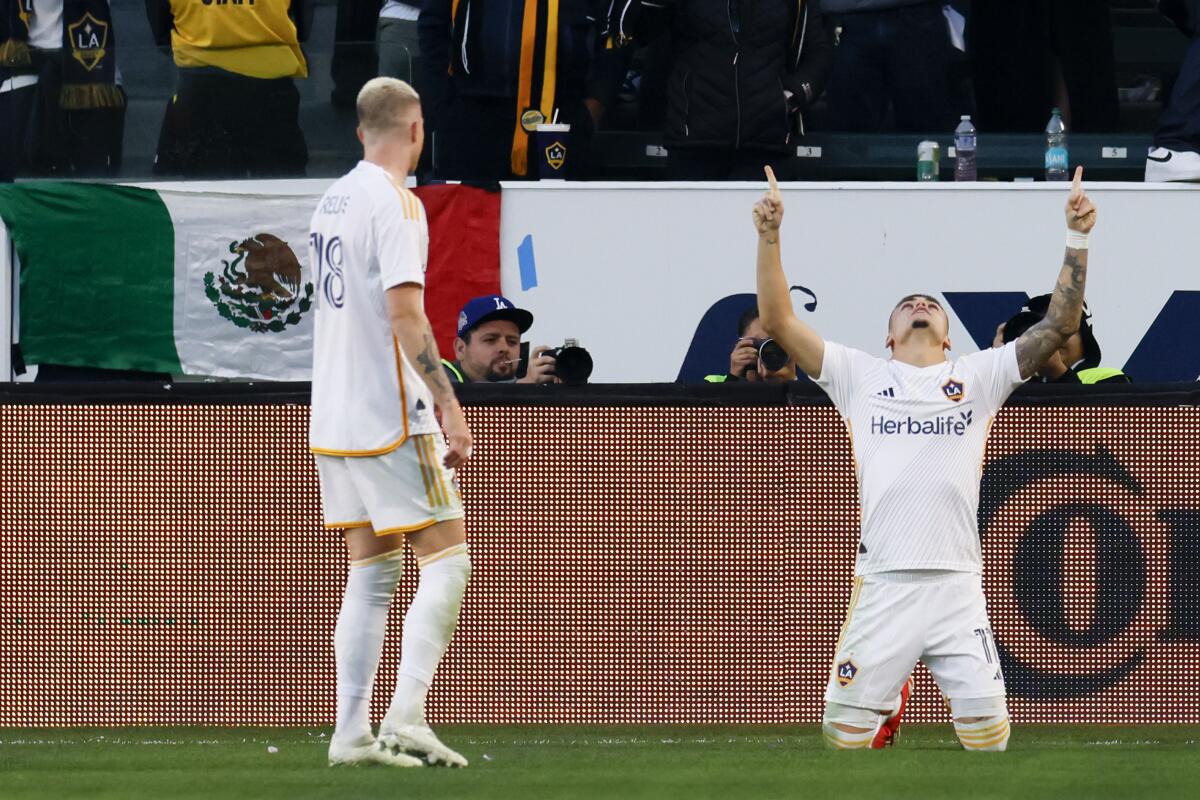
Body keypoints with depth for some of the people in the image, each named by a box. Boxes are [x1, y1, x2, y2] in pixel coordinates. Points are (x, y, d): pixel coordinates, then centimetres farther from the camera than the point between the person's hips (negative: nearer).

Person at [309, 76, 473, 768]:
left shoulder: (334, 200, 13)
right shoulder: (396, 204, -13)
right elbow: (406, 315, -21)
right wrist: (450, 409, -21)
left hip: (335, 420, 8)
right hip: (391, 418, -8)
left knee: (371, 575, 10)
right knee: (447, 561, -5)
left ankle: (353, 732, 6)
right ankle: (406, 717, -15)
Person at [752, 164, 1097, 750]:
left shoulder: (977, 377, 14)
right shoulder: (862, 377, 13)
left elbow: (1059, 326, 8)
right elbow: (779, 323, 7)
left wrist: (1077, 240, -1)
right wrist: (769, 238, -4)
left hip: (957, 586, 0)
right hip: (882, 586, 0)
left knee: (987, 729, -5)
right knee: (846, 725, -2)